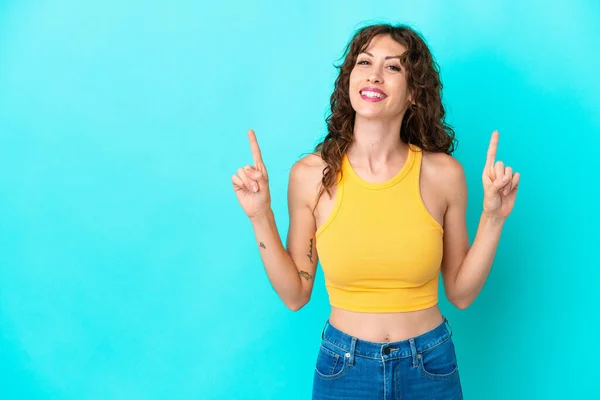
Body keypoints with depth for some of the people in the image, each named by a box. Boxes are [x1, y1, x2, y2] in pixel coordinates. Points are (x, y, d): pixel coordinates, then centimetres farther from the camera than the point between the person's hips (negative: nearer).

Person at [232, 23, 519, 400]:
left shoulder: (443, 173, -11)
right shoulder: (311, 174, -10)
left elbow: (461, 293, -2)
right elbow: (295, 294, -4)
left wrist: (493, 218, -13)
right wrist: (261, 217, -12)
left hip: (430, 367, 1)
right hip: (343, 368, 0)